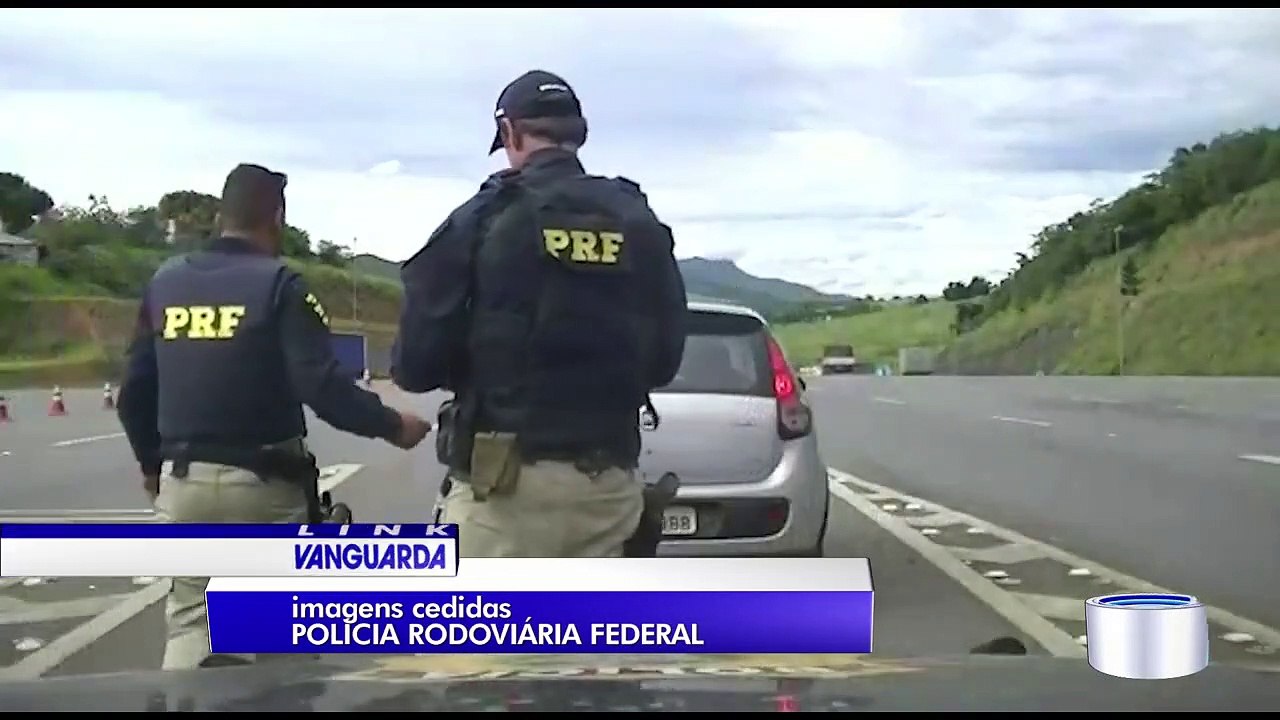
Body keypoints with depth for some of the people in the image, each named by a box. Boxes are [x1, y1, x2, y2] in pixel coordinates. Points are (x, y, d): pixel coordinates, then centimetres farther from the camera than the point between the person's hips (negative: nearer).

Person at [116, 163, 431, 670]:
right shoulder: (277, 285, -10)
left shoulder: (165, 283, 5)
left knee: (189, 615, 13)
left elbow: (134, 393, 9)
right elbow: (323, 388, -18)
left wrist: (152, 464, 24)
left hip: (182, 480, 4)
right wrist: (391, 425, -5)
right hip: (261, 483, -4)